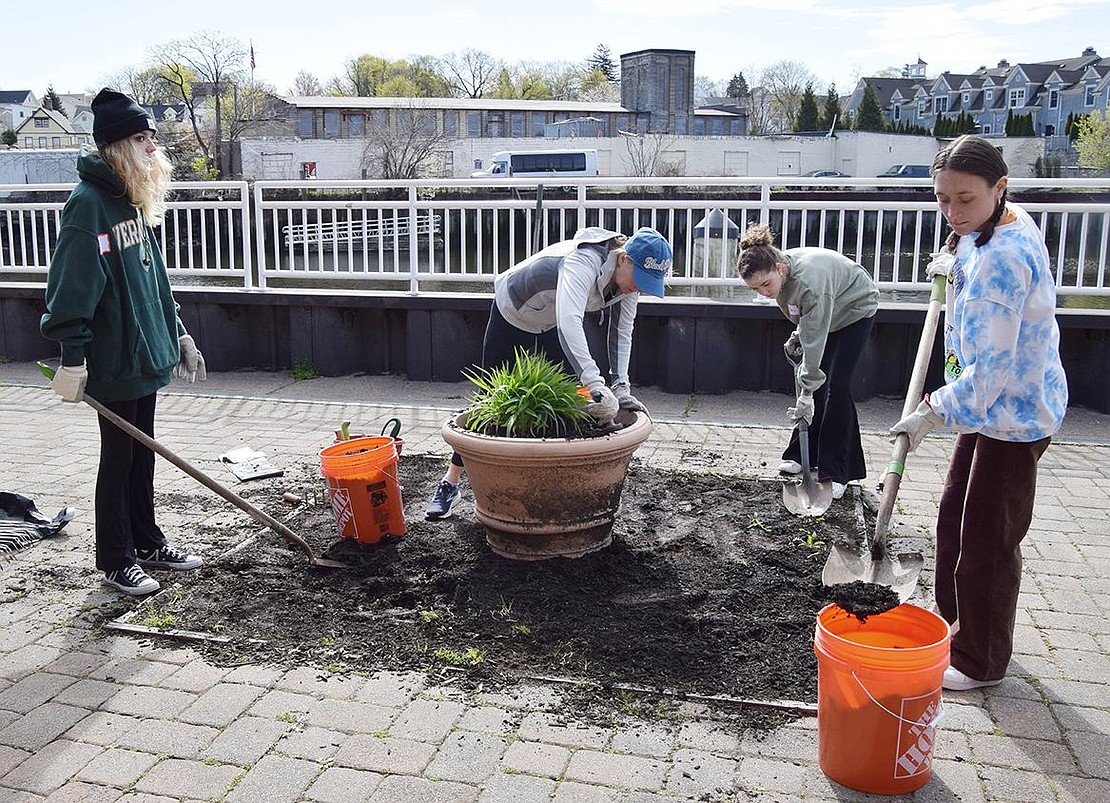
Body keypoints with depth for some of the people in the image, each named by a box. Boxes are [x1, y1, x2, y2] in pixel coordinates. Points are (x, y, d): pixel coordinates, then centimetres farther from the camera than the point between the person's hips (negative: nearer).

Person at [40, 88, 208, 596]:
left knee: (141, 452, 17)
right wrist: (73, 356, -24)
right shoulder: (88, 203, -16)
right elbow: (73, 283, -21)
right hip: (112, 361, -8)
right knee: (118, 457, 3)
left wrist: (175, 331, 20)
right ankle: (115, 560, 17)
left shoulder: (132, 198, 11)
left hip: (144, 352, 8)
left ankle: (146, 541, 31)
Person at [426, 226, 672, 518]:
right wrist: (596, 384, -69)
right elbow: (569, 322, -59)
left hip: (556, 317, 6)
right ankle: (450, 483, 10)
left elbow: (622, 333, -16)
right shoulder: (584, 261, -43)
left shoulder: (628, 274, -20)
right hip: (513, 311, -6)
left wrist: (621, 389, -28)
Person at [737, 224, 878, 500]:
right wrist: (798, 332, -4)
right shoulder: (777, 271, -18)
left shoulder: (809, 281, -42)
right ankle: (803, 455, 14)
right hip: (823, 313, 7)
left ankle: (837, 473, -8)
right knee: (816, 384, 4)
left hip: (856, 308, -7)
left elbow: (814, 342, -38)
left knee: (836, 387, -13)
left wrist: (806, 394, -35)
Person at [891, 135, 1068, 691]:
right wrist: (955, 264, 15)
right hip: (993, 404, 10)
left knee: (987, 539, 3)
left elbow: (993, 367, -31)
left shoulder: (1002, 258, -29)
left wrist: (934, 410, -25)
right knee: (955, 515, 21)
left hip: (1015, 414, -10)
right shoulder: (1011, 222, 2)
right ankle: (956, 625, 39)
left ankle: (981, 664, 21)